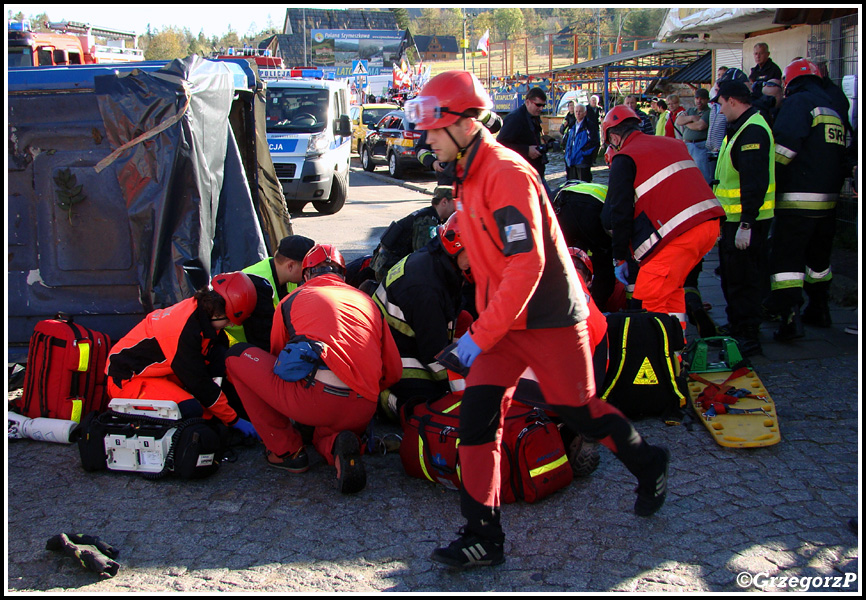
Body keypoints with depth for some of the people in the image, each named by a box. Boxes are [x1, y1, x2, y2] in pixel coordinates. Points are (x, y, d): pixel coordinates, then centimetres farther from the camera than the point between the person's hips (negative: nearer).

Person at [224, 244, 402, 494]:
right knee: (324, 433, 39)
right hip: (361, 414, 5)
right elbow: (393, 372, 21)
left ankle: (287, 449, 14)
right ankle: (337, 445, -1)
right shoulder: (367, 301, 24)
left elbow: (277, 356, 33)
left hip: (314, 398, -4)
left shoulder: (291, 300, 18)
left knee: (237, 356, 17)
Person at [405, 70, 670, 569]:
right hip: (504, 320, 8)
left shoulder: (506, 172, -20)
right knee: (478, 412, -2)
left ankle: (650, 466, 37)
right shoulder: (469, 175, 10)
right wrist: (483, 325, 21)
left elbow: (527, 264, -26)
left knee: (578, 411, 8)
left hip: (550, 319, -8)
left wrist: (481, 335, -23)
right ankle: (483, 536, 5)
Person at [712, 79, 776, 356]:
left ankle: (748, 338, 2)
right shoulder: (740, 128, 16)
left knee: (743, 280, -5)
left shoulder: (753, 131, -19)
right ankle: (737, 329, 31)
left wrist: (746, 224, -29)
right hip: (734, 219, 11)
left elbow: (755, 182, -27)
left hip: (745, 222, -11)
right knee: (731, 277, 19)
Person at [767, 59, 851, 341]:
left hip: (797, 200, -8)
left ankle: (790, 317, -17)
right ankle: (819, 310, 33)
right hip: (828, 199, 8)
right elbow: (842, 153, 21)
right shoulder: (834, 109, 18)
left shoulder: (797, 102, -6)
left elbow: (784, 147, -20)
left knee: (786, 257, -7)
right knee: (818, 255, 22)